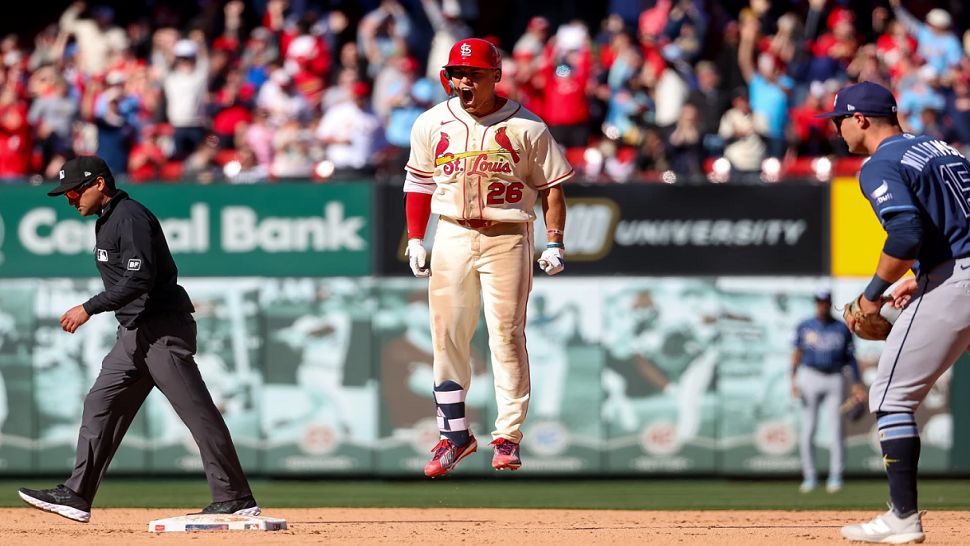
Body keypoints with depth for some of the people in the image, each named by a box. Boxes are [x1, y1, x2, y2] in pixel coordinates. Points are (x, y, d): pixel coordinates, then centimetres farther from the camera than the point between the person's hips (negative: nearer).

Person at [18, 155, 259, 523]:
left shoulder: (130, 216, -14)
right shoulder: (106, 220, 17)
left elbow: (140, 277, -24)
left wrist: (90, 309, -23)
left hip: (163, 329, -11)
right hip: (134, 334, 11)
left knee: (196, 411, -8)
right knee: (100, 405, 7)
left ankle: (236, 499, -8)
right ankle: (76, 495, 8)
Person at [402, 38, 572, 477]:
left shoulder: (526, 128, -4)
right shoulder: (432, 124, 4)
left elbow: (551, 188, 1)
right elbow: (419, 183, 14)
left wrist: (554, 243, -8)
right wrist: (415, 240, 7)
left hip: (508, 238, -3)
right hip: (452, 236, 3)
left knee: (507, 335, -6)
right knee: (447, 336, 2)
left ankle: (507, 436, -2)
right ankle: (455, 434, 12)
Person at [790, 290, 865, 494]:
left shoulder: (842, 329, 7)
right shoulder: (804, 328, 8)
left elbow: (850, 357, 8)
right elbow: (797, 354, 8)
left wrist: (857, 383, -2)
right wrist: (793, 380, -5)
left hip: (834, 380, 0)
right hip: (810, 377, 1)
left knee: (836, 429, -7)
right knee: (807, 430, -3)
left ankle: (835, 476, -1)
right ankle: (809, 476, 5)